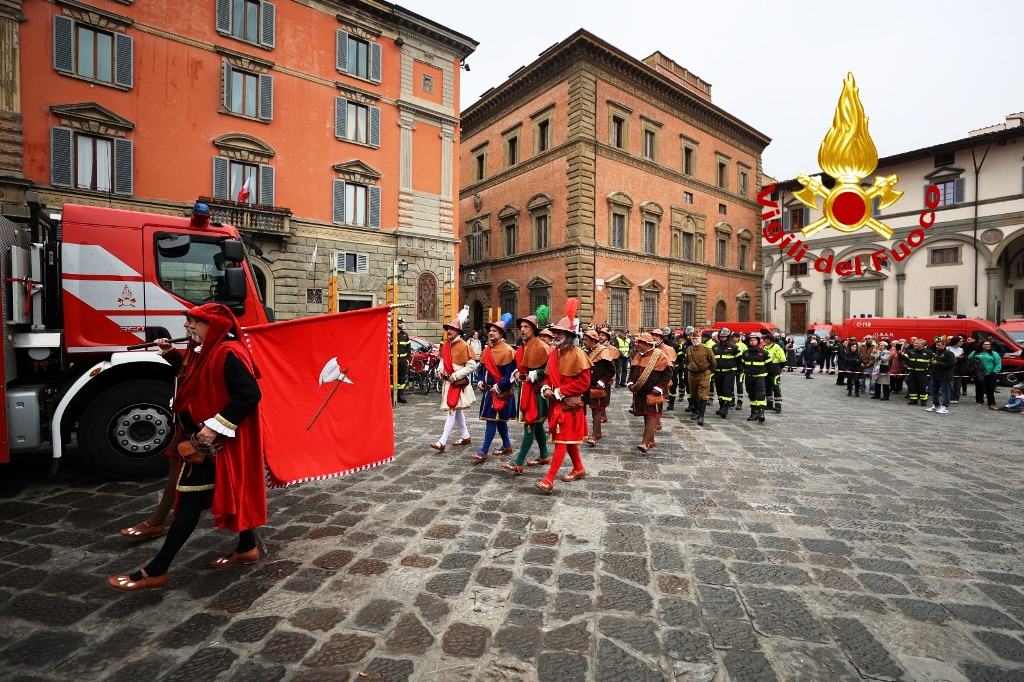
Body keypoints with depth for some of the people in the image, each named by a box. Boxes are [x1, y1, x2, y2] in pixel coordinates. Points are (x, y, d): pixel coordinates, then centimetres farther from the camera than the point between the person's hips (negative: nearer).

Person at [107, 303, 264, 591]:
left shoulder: (227, 354, -22)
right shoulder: (205, 350, 10)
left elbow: (249, 394, -28)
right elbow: (193, 375, 28)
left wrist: (214, 426, -29)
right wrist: (171, 354, 13)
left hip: (213, 442, -11)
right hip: (206, 438, 11)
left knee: (190, 500, -1)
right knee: (231, 489, 17)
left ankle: (155, 572, 12)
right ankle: (247, 548, 30)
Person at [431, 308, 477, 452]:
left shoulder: (464, 346, -16)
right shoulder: (446, 345, 6)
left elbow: (472, 366, -18)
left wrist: (456, 375, -20)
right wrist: (440, 369, 2)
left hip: (459, 383, -8)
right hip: (448, 382, 8)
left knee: (452, 410, -8)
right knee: (457, 410, 17)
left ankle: (442, 442, -7)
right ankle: (465, 437, 31)